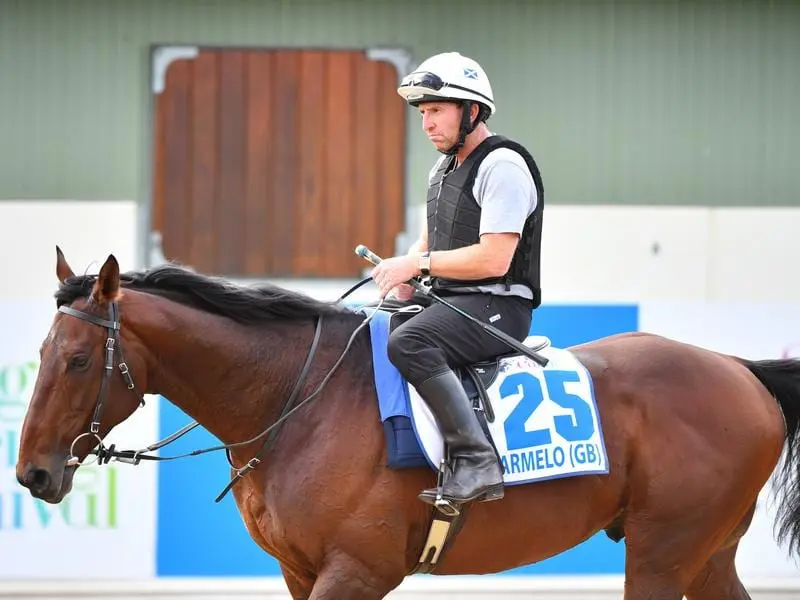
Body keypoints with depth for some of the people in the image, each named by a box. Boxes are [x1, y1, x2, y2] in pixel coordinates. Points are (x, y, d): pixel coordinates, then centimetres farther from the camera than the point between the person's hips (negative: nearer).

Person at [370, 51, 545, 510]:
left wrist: (419, 264, -19)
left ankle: (477, 461, -38)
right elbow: (430, 241, 24)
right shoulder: (444, 169, 17)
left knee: (408, 342, -34)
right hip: (447, 299, 10)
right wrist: (403, 277, 2)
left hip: (499, 307, -10)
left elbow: (494, 259, -22)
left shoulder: (503, 167, -14)